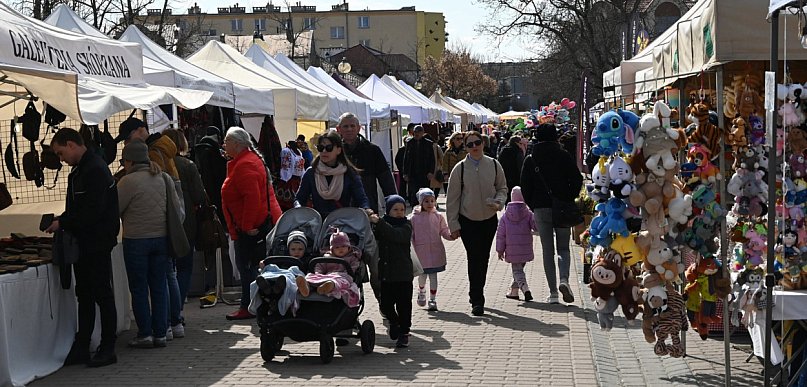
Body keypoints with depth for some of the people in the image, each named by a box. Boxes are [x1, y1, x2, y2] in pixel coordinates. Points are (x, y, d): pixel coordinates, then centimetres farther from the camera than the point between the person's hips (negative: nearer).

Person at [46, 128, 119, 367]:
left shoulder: (95, 170, -17)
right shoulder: (80, 170, 15)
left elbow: (92, 212, -23)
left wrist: (63, 223, -15)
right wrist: (61, 222, 5)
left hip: (97, 244, -10)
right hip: (83, 244, 10)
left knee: (102, 294, -2)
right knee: (84, 295, 12)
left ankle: (108, 350, 5)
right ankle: (81, 349, 17)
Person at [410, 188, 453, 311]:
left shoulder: (438, 217, 2)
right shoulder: (415, 218, -3)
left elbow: (444, 231, 6)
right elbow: (411, 236, 1)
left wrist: (451, 235, -14)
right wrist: (412, 249, -4)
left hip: (435, 251, 1)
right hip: (421, 251, -1)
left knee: (433, 275, 2)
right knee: (422, 274, 9)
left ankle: (433, 299, 10)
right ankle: (421, 291, 39)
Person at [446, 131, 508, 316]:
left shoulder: (494, 165, -1)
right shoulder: (460, 168, -7)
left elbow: (502, 188, 12)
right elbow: (452, 198, -3)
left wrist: (498, 202, -10)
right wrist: (453, 225, -5)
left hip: (489, 219, 3)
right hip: (468, 221, -3)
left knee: (483, 259, 12)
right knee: (474, 259, -9)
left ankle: (477, 296, 28)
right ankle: (477, 301, -5)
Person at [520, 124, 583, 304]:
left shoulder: (530, 159, 1)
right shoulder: (564, 156, -2)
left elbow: (525, 186, 0)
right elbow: (577, 179, -5)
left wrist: (533, 205, 10)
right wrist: (569, 199, 7)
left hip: (541, 209, 1)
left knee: (547, 250, 7)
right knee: (563, 247, 10)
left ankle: (553, 293, 4)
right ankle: (564, 279, -17)